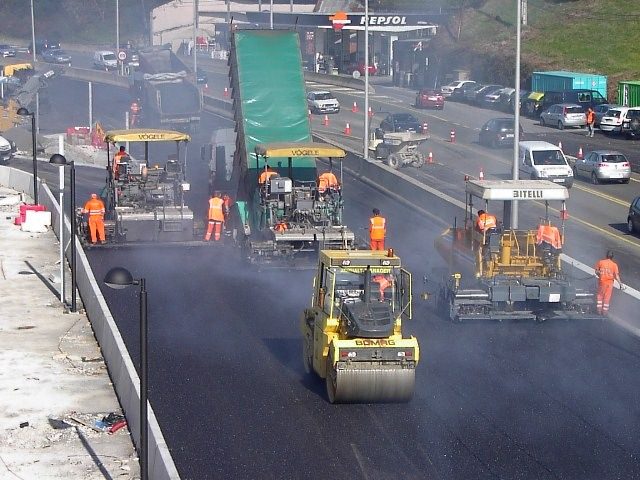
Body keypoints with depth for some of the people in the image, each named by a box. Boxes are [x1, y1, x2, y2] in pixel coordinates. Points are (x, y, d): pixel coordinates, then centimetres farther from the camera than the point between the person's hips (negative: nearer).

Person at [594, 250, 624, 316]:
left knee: (600, 295, 20)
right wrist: (620, 283, -5)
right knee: (607, 296, 13)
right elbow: (616, 276, -13)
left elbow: (596, 272, 0)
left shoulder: (600, 262, -9)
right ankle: (604, 311, 19)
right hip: (609, 282, -1)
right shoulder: (614, 265, -12)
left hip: (601, 281, 1)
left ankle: (599, 309, 21)